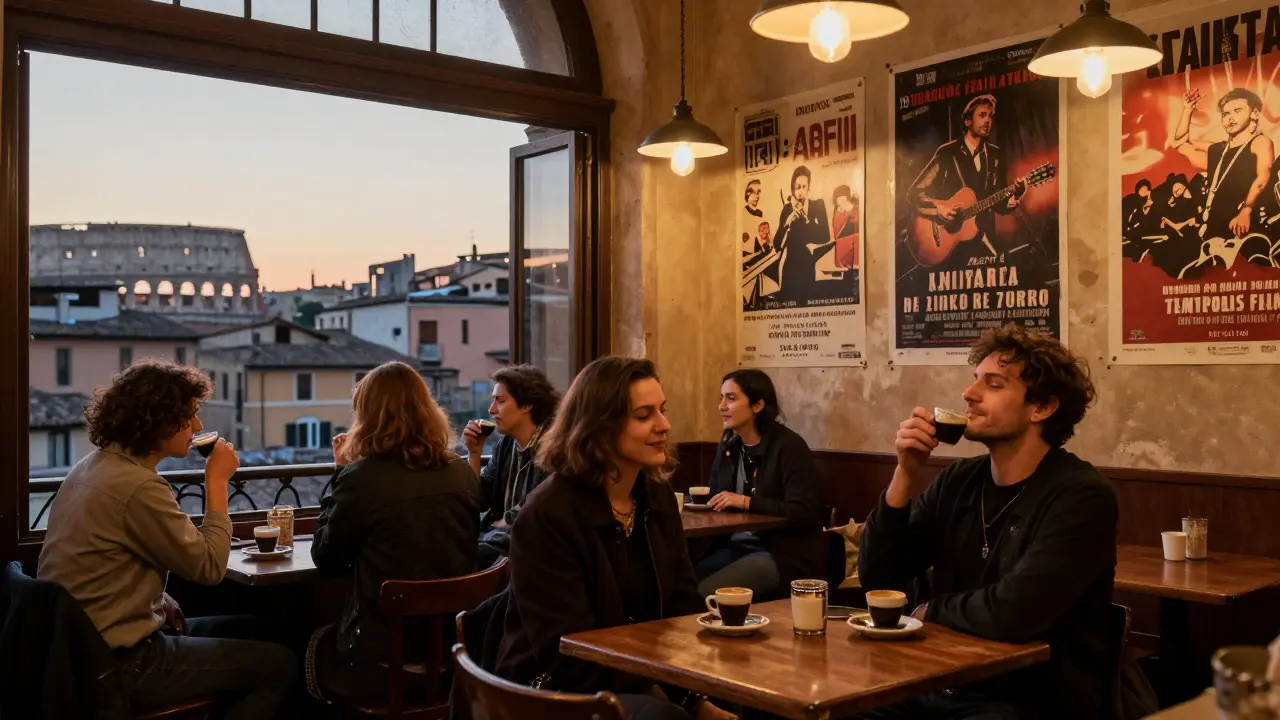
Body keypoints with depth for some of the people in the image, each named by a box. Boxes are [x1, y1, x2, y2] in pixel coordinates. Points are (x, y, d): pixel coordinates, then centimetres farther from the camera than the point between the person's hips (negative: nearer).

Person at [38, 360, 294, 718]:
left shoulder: (93, 466, 7)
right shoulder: (139, 487, -24)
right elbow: (209, 567, -18)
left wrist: (159, 602, 5)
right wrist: (217, 480, -13)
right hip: (119, 663, -10)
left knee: (243, 629, 21)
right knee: (279, 663, -2)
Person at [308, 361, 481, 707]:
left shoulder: (363, 476, -16)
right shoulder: (463, 473, 0)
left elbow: (325, 558, -2)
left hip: (383, 659, -5)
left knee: (315, 645, 28)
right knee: (331, 638, 32)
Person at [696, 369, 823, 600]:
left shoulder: (788, 446, -11)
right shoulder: (728, 445, 11)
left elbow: (804, 513, -17)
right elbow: (714, 498, 17)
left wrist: (748, 502, -20)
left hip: (780, 554, -6)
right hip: (733, 547, 7)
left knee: (700, 594, -24)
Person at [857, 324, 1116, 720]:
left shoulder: (1081, 497, -15)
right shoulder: (959, 480, 4)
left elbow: (1010, 612, -26)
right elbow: (877, 579, 2)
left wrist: (931, 611, -6)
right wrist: (907, 474, -9)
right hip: (942, 685, 6)